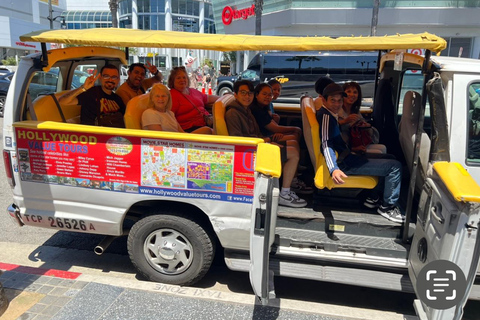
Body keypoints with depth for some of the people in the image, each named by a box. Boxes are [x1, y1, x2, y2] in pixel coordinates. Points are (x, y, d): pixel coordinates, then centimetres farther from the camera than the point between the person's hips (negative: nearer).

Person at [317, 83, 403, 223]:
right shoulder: (326, 116, -16)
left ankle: (374, 198, 19)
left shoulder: (330, 115, 16)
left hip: (346, 158, 11)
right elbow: (326, 144, -30)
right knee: (395, 167, -15)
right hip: (344, 163, -11)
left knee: (390, 158, 24)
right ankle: (387, 207, 0)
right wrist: (334, 169, -43)